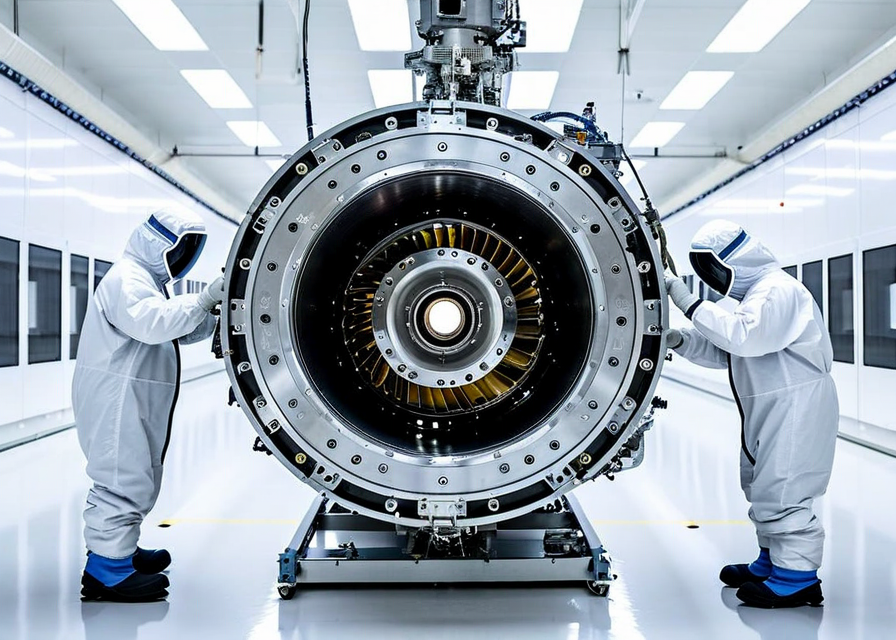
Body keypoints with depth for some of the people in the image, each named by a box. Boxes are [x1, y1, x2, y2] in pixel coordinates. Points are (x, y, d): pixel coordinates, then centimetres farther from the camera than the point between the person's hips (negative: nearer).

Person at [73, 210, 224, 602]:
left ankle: (120, 549, 28)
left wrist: (218, 313, 5)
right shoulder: (127, 278, -12)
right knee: (124, 477, -10)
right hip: (116, 397, -11)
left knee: (137, 477, 17)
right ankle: (107, 568, -5)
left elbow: (179, 332, 21)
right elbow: (150, 322, -31)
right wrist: (203, 301, -30)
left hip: (135, 401, 11)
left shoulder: (147, 281, 23)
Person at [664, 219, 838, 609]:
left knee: (781, 490, -9)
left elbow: (743, 337, -32)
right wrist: (681, 341, 3)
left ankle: (797, 580, -2)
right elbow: (724, 353, 18)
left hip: (796, 406, -11)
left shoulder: (778, 289, -16)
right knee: (762, 486, 16)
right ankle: (771, 562, 28)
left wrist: (690, 305, -28)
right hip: (769, 409, 11)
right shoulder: (756, 294, 18)